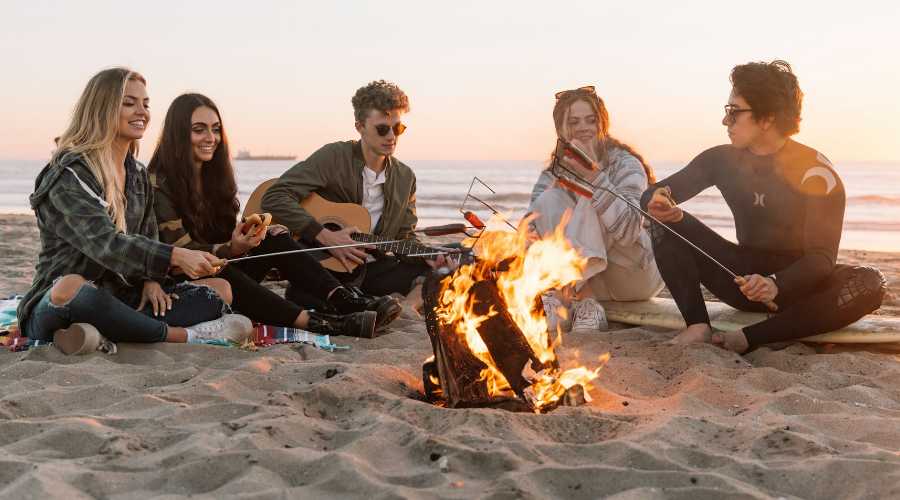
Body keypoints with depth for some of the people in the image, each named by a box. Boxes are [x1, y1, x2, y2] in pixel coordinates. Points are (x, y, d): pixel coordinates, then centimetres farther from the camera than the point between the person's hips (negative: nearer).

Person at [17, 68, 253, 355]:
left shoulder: (138, 175, 14)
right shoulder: (69, 175, -11)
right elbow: (106, 243, -25)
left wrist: (151, 280, -6)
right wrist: (175, 256, -36)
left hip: (119, 303, 7)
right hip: (55, 305, -7)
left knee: (220, 290, -8)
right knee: (71, 287, -43)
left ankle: (106, 337, -27)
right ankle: (183, 336, -25)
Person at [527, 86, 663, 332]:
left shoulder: (626, 164, -13)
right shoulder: (553, 175, 0)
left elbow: (628, 230, -30)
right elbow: (531, 229, -15)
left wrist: (593, 175, -38)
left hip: (636, 278, -4)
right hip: (590, 280, 4)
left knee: (593, 196, -24)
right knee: (549, 200, -17)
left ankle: (560, 298, -34)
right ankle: (582, 301, -31)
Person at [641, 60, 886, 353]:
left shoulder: (815, 172, -15)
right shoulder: (723, 160, -3)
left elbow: (822, 256, -21)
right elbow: (652, 196, 0)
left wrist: (775, 285, -42)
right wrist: (661, 199, -28)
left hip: (797, 285, -3)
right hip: (744, 279, 3)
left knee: (870, 284, -33)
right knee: (665, 223, -13)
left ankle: (746, 339, -35)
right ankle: (698, 327, -28)